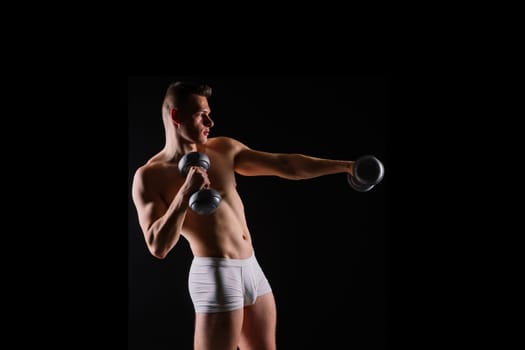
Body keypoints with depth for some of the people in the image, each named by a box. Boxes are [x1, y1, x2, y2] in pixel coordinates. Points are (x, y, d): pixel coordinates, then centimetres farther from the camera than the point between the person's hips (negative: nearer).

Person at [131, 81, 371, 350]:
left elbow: (285, 165, 9)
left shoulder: (224, 149, 8)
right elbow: (158, 247, -17)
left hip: (251, 267, 7)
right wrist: (185, 193, -26)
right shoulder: (149, 176, -9)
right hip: (215, 274, -7)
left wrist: (344, 165, 6)